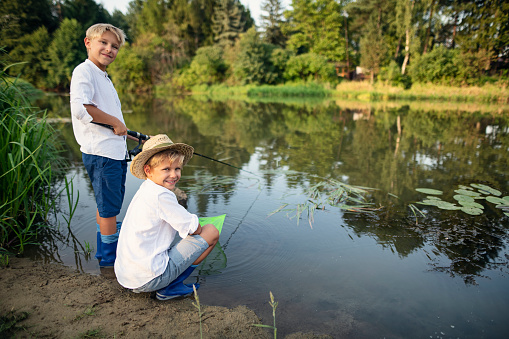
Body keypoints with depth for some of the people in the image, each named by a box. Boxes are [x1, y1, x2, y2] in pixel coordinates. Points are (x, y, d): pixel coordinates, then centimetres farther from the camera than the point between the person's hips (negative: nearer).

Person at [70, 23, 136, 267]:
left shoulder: (103, 76, 20)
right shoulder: (84, 71, -11)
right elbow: (81, 108, -26)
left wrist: (125, 134, 26)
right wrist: (116, 122, -17)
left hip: (115, 152, 10)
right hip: (101, 153, -10)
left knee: (107, 205, 18)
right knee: (109, 207, -1)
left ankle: (105, 252, 32)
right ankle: (110, 256, 13)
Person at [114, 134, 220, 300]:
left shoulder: (144, 191, 11)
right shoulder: (161, 195, -19)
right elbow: (195, 229, -11)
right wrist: (197, 226, 9)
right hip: (148, 279, -9)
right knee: (212, 231, -4)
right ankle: (169, 288, 1)